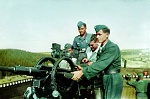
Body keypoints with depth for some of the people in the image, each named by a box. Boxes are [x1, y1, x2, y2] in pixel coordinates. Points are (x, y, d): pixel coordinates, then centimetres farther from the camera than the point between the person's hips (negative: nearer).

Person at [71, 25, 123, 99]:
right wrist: (84, 69, -10)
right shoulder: (101, 48, 12)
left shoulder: (113, 47, -16)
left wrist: (82, 72, -31)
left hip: (113, 80, -8)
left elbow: (101, 64, -26)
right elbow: (98, 63, 6)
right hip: (105, 80, 8)